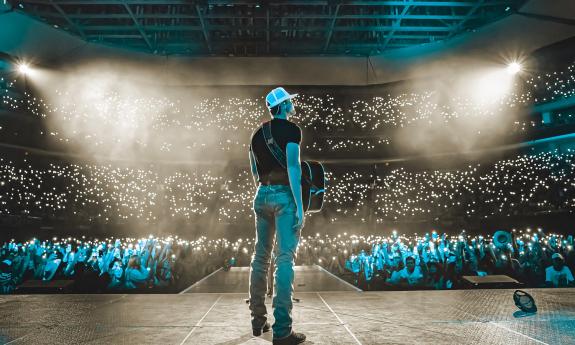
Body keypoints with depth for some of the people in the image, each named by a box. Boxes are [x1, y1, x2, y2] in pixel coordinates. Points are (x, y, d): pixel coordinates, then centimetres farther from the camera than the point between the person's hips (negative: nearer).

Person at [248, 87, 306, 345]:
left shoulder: (257, 134, 16)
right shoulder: (291, 129, -5)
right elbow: (292, 167, -15)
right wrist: (299, 206, -16)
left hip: (262, 195, 7)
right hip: (284, 195, -7)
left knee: (260, 257, 11)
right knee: (284, 259, -7)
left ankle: (258, 321, 20)